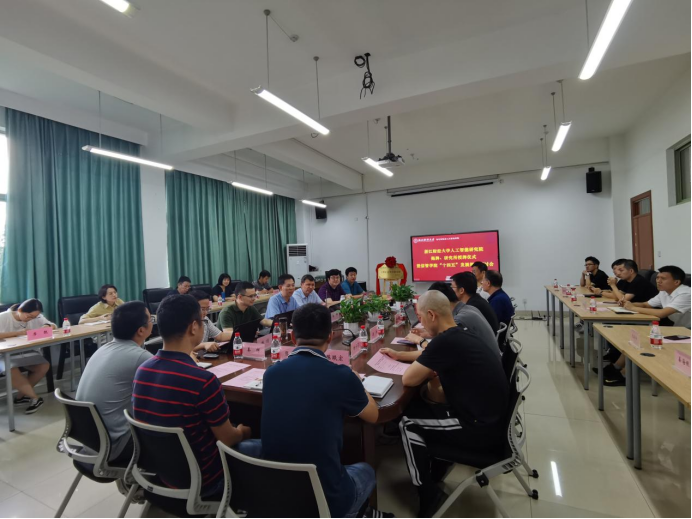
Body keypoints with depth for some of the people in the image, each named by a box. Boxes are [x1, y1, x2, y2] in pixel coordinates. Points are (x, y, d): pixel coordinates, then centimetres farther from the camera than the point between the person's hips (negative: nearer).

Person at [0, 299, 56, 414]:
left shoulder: (36, 317, -1)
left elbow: (54, 326, 2)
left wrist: (47, 327, -21)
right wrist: (19, 333, -27)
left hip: (26, 352, 4)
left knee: (44, 366, -22)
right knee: (11, 371, -35)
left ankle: (21, 396, -1)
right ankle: (35, 398, -19)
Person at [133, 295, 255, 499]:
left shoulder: (142, 371, -10)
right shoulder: (203, 381, -32)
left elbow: (170, 424, 6)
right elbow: (228, 439, -18)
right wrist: (242, 433, 6)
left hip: (158, 472, 6)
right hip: (199, 479, -6)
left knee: (237, 440, 25)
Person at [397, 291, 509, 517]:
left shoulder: (445, 341, -24)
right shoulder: (464, 334, 4)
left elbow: (408, 380, -14)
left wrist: (426, 371, 3)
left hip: (482, 429, -9)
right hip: (491, 419, 9)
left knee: (408, 422, 0)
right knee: (419, 409, 18)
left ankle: (427, 493, 14)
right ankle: (434, 472, 33)